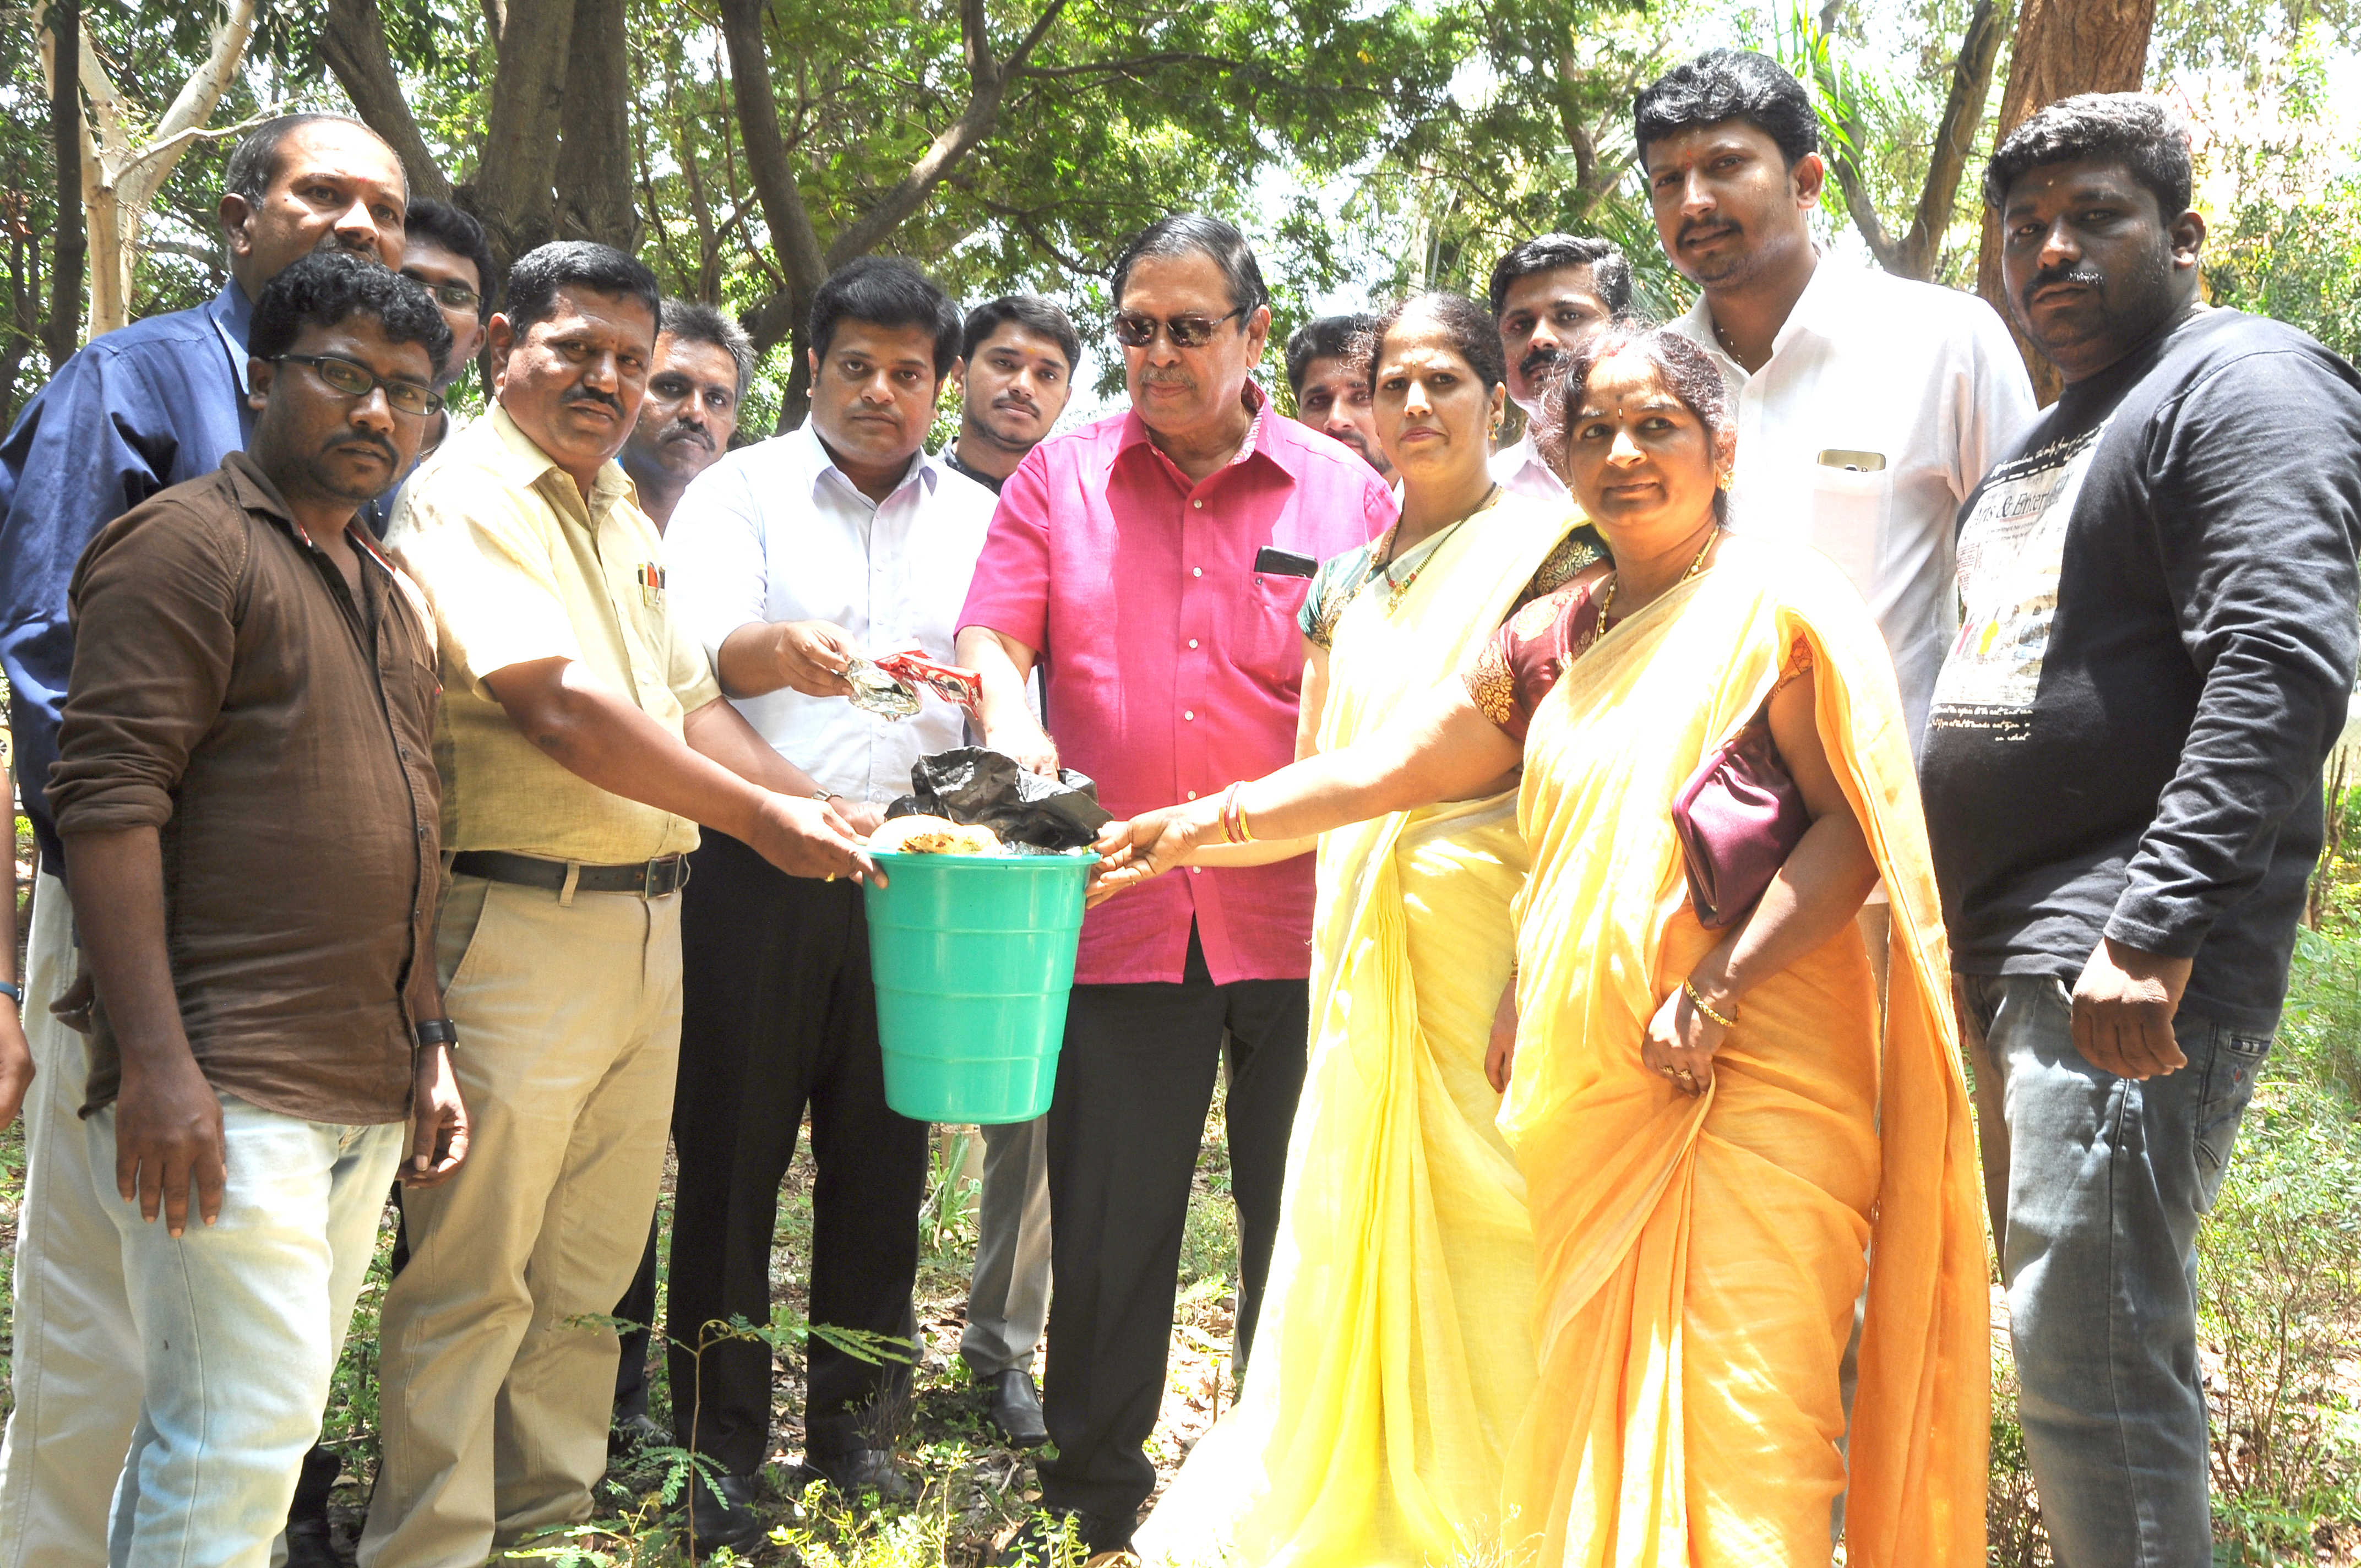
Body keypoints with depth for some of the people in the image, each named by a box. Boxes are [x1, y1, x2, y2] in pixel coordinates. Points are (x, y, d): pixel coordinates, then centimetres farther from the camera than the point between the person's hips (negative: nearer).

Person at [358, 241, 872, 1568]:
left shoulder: (626, 522, 19)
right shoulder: (466, 500, -8)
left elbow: (688, 703, 19)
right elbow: (556, 708, -19)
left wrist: (830, 814, 4)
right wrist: (758, 816, -15)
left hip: (646, 924, 8)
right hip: (515, 922, -8)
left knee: (592, 1264, 14)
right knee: (472, 1275, -1)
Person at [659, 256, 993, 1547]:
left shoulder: (977, 519, 14)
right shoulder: (743, 490, 5)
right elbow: (704, 642, -13)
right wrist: (776, 648, -35)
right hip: (758, 865, -2)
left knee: (883, 1156, 8)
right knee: (732, 1151, 1)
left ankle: (856, 1431, 21)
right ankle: (720, 1449, 11)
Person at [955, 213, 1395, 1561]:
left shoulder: (1345, 490, 4)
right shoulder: (1063, 478, 7)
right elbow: (991, 638, 2)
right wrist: (1013, 719, -20)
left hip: (1301, 917, 0)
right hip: (1119, 910, 1)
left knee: (1303, 1230, 8)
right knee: (1107, 1226, 8)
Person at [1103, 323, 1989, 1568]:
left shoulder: (1774, 603, -1)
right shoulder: (1550, 640, 16)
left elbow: (1854, 830, -9)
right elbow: (1386, 768, 15)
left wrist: (1712, 993, -16)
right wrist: (1210, 821, 4)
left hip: (1748, 1080, -5)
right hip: (1577, 1082, 6)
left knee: (1742, 1409, -9)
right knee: (1583, 1410, 7)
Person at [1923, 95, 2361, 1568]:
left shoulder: (2242, 384, -6)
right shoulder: (2050, 442, 23)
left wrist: (2151, 927, -27)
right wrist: (1950, 919, 22)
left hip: (2131, 969, -10)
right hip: (2020, 954, 10)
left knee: (2091, 1361, -12)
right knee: (2073, 1345, 15)